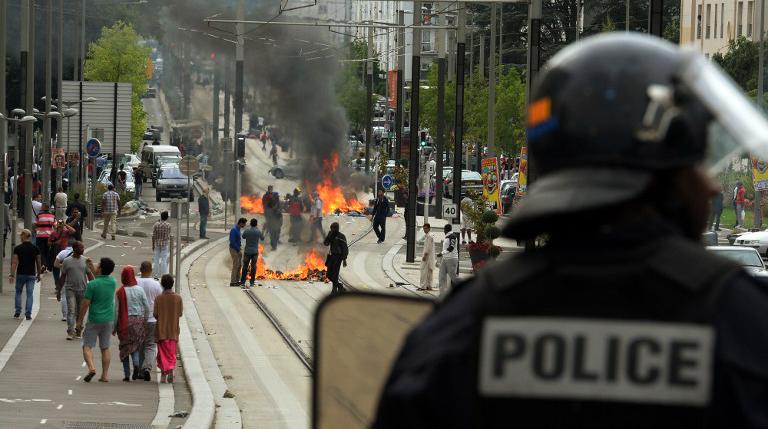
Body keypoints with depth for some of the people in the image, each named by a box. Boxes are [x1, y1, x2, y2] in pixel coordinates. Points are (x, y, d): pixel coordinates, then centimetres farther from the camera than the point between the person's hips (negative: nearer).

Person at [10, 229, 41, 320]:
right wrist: (38, 275, 13)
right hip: (31, 274, 1)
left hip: (20, 274, -1)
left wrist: (12, 274, -8)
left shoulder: (17, 248, -6)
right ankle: (28, 314, -3)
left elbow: (14, 262, -10)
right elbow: (39, 263, 3)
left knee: (18, 292, 16)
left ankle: (17, 312, 13)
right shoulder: (35, 248, 0)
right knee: (30, 294, 3)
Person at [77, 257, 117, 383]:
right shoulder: (113, 282, -1)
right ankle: (105, 375, 12)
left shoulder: (92, 284, -16)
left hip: (94, 320, -5)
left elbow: (85, 304, -13)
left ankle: (91, 367, -21)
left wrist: (79, 321, -4)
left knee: (87, 346, 1)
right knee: (105, 348, 12)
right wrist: (93, 270, 23)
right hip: (108, 319, 5)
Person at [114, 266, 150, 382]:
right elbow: (147, 308, -1)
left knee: (125, 346, 9)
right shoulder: (139, 290, -3)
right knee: (135, 345, 14)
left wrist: (114, 327, 2)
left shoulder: (120, 292, -8)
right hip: (138, 320, 1)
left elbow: (116, 311, -5)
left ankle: (126, 374, 6)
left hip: (125, 322, -1)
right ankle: (136, 363, -14)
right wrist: (144, 322, 11)